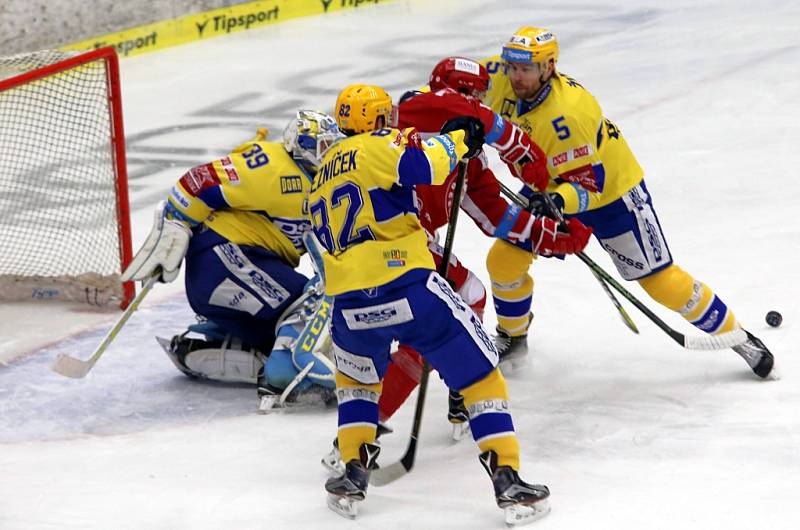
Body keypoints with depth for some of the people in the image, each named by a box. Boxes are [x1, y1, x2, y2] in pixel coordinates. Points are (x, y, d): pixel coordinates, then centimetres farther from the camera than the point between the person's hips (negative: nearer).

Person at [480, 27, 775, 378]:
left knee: (659, 279, -4)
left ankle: (734, 334, 12)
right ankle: (512, 337, 24)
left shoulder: (569, 113, -37)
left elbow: (587, 186, -34)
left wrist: (559, 201, -52)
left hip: (610, 189, -6)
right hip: (550, 188, 6)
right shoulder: (500, 80, -19)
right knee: (504, 260, -2)